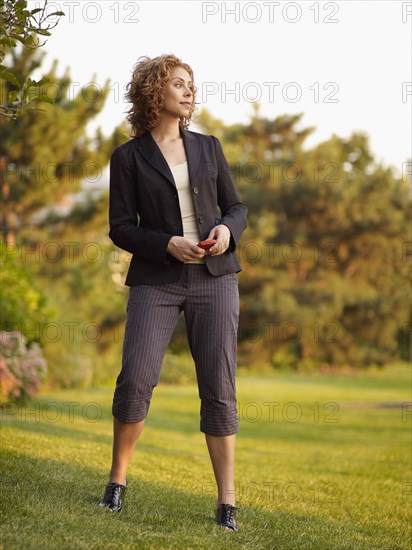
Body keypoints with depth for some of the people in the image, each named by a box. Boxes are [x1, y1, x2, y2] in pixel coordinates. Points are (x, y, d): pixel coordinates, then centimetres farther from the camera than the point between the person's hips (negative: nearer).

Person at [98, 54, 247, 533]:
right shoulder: (128, 157, 3)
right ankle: (117, 479, 9)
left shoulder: (208, 147, 11)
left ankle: (227, 501, 3)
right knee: (135, 378, -14)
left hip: (214, 277, 2)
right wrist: (167, 244, -14)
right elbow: (120, 228, 1)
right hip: (156, 280, -2)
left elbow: (237, 207, 15)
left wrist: (226, 229, -7)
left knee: (219, 389, -2)